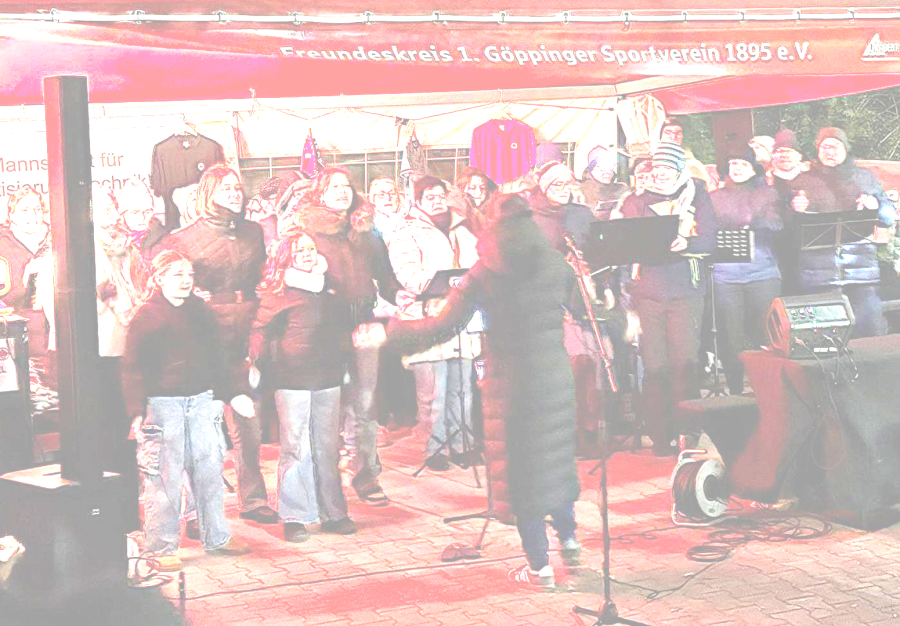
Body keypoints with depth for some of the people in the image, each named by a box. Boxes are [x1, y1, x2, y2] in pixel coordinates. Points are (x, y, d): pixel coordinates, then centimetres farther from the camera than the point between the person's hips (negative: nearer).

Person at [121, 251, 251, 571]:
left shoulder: (200, 310, 11)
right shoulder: (147, 316, -6)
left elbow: (215, 355, 18)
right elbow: (133, 368, -7)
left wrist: (219, 395, 14)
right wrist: (137, 412, -13)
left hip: (201, 400, 6)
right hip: (163, 403, -6)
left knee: (209, 468, 11)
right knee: (164, 476, -3)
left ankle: (216, 537, 23)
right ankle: (162, 547, 6)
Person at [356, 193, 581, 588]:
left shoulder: (484, 274, -8)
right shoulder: (555, 263, 0)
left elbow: (445, 326, -12)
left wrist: (389, 334, -4)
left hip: (509, 381, -3)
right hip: (555, 375, 3)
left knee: (519, 466, 7)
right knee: (554, 455, 22)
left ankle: (539, 566, 12)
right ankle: (568, 538, 28)